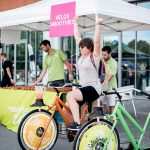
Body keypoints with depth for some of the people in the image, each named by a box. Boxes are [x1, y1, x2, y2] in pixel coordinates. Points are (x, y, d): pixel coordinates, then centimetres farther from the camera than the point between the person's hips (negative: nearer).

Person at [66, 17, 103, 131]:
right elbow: (77, 37, 15)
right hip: (84, 88, 8)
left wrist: (98, 26, -28)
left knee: (70, 95, -29)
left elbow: (96, 41, -25)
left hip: (93, 88, -8)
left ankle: (77, 124, -28)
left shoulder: (94, 56, -8)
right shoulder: (83, 55, 10)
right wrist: (75, 22, 18)